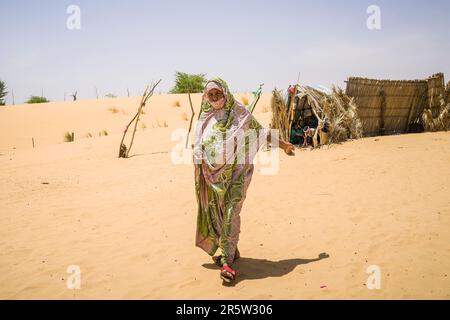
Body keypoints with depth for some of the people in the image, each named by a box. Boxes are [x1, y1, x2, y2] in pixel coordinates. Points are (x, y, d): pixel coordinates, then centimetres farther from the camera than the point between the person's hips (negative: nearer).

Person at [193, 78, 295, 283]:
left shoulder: (239, 113, 0)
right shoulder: (205, 119, 8)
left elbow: (261, 132, 8)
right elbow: (198, 148, 10)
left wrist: (283, 145, 10)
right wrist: (198, 172, 4)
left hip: (236, 172, -3)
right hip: (214, 174, 4)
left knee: (231, 214, -11)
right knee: (216, 214, 8)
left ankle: (227, 261, -12)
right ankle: (230, 251, 25)